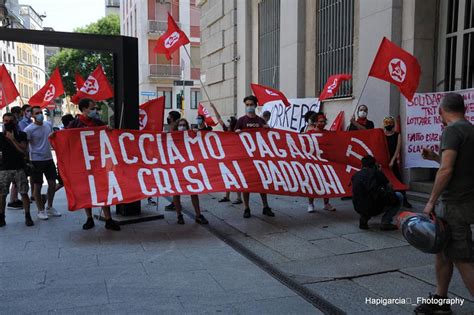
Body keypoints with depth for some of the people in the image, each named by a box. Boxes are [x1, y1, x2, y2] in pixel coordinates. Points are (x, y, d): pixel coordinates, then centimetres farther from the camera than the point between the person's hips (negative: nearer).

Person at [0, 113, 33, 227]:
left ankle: (28, 216, 6)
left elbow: (23, 150, -10)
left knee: (24, 193, -2)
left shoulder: (21, 135, 3)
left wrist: (12, 139, -14)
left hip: (19, 168, -1)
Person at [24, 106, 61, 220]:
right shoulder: (29, 129, -12)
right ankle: (41, 210, 18)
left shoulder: (48, 124, 4)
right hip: (36, 161, -5)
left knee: (52, 184, 9)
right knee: (38, 186, 4)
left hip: (49, 159, 6)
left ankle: (49, 208, 26)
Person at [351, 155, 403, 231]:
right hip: (375, 208, -5)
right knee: (399, 197, 13)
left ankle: (363, 219, 16)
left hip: (358, 209, 5)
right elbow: (390, 188, 7)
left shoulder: (355, 175, 11)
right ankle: (386, 222, 4)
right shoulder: (376, 172, -1)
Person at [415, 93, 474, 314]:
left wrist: (431, 202, -17)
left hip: (456, 204, -10)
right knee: (441, 249, 17)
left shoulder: (452, 130, -14)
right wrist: (435, 157, 25)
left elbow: (446, 170, -22)